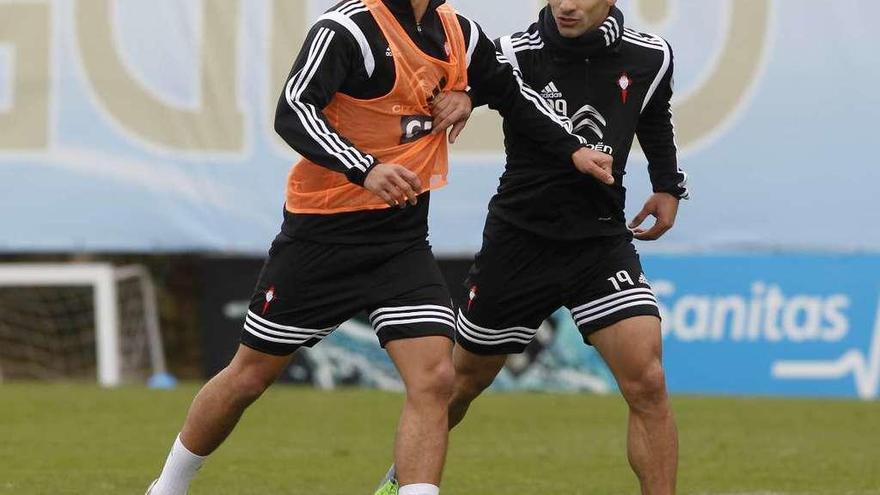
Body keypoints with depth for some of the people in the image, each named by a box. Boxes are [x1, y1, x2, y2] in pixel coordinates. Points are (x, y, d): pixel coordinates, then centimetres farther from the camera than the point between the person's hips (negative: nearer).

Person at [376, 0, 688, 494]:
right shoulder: (516, 54, -15)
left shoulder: (650, 57, -3)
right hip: (520, 241, -1)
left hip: (603, 240, 1)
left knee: (648, 383, -16)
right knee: (463, 381, 15)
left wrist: (669, 185, 16)